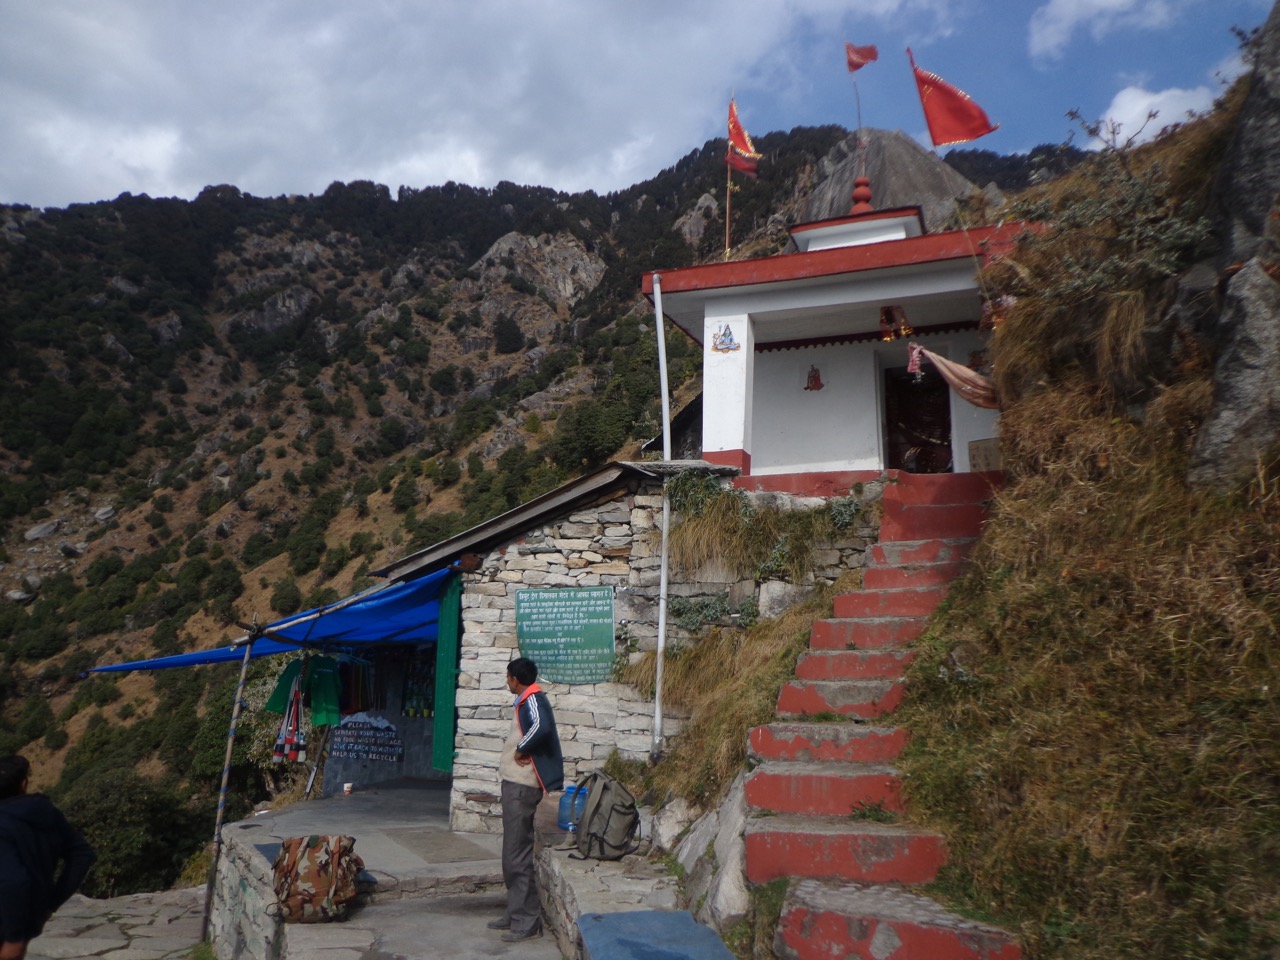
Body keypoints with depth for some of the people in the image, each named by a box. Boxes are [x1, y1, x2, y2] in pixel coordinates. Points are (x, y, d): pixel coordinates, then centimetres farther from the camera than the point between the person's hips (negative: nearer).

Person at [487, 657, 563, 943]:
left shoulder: (533, 700, -17)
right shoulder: (527, 700, 15)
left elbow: (542, 727, -36)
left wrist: (520, 750, -22)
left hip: (522, 787, -10)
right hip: (515, 784, 10)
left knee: (518, 856, -5)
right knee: (513, 854, 16)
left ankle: (528, 922, 3)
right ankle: (516, 913, 25)